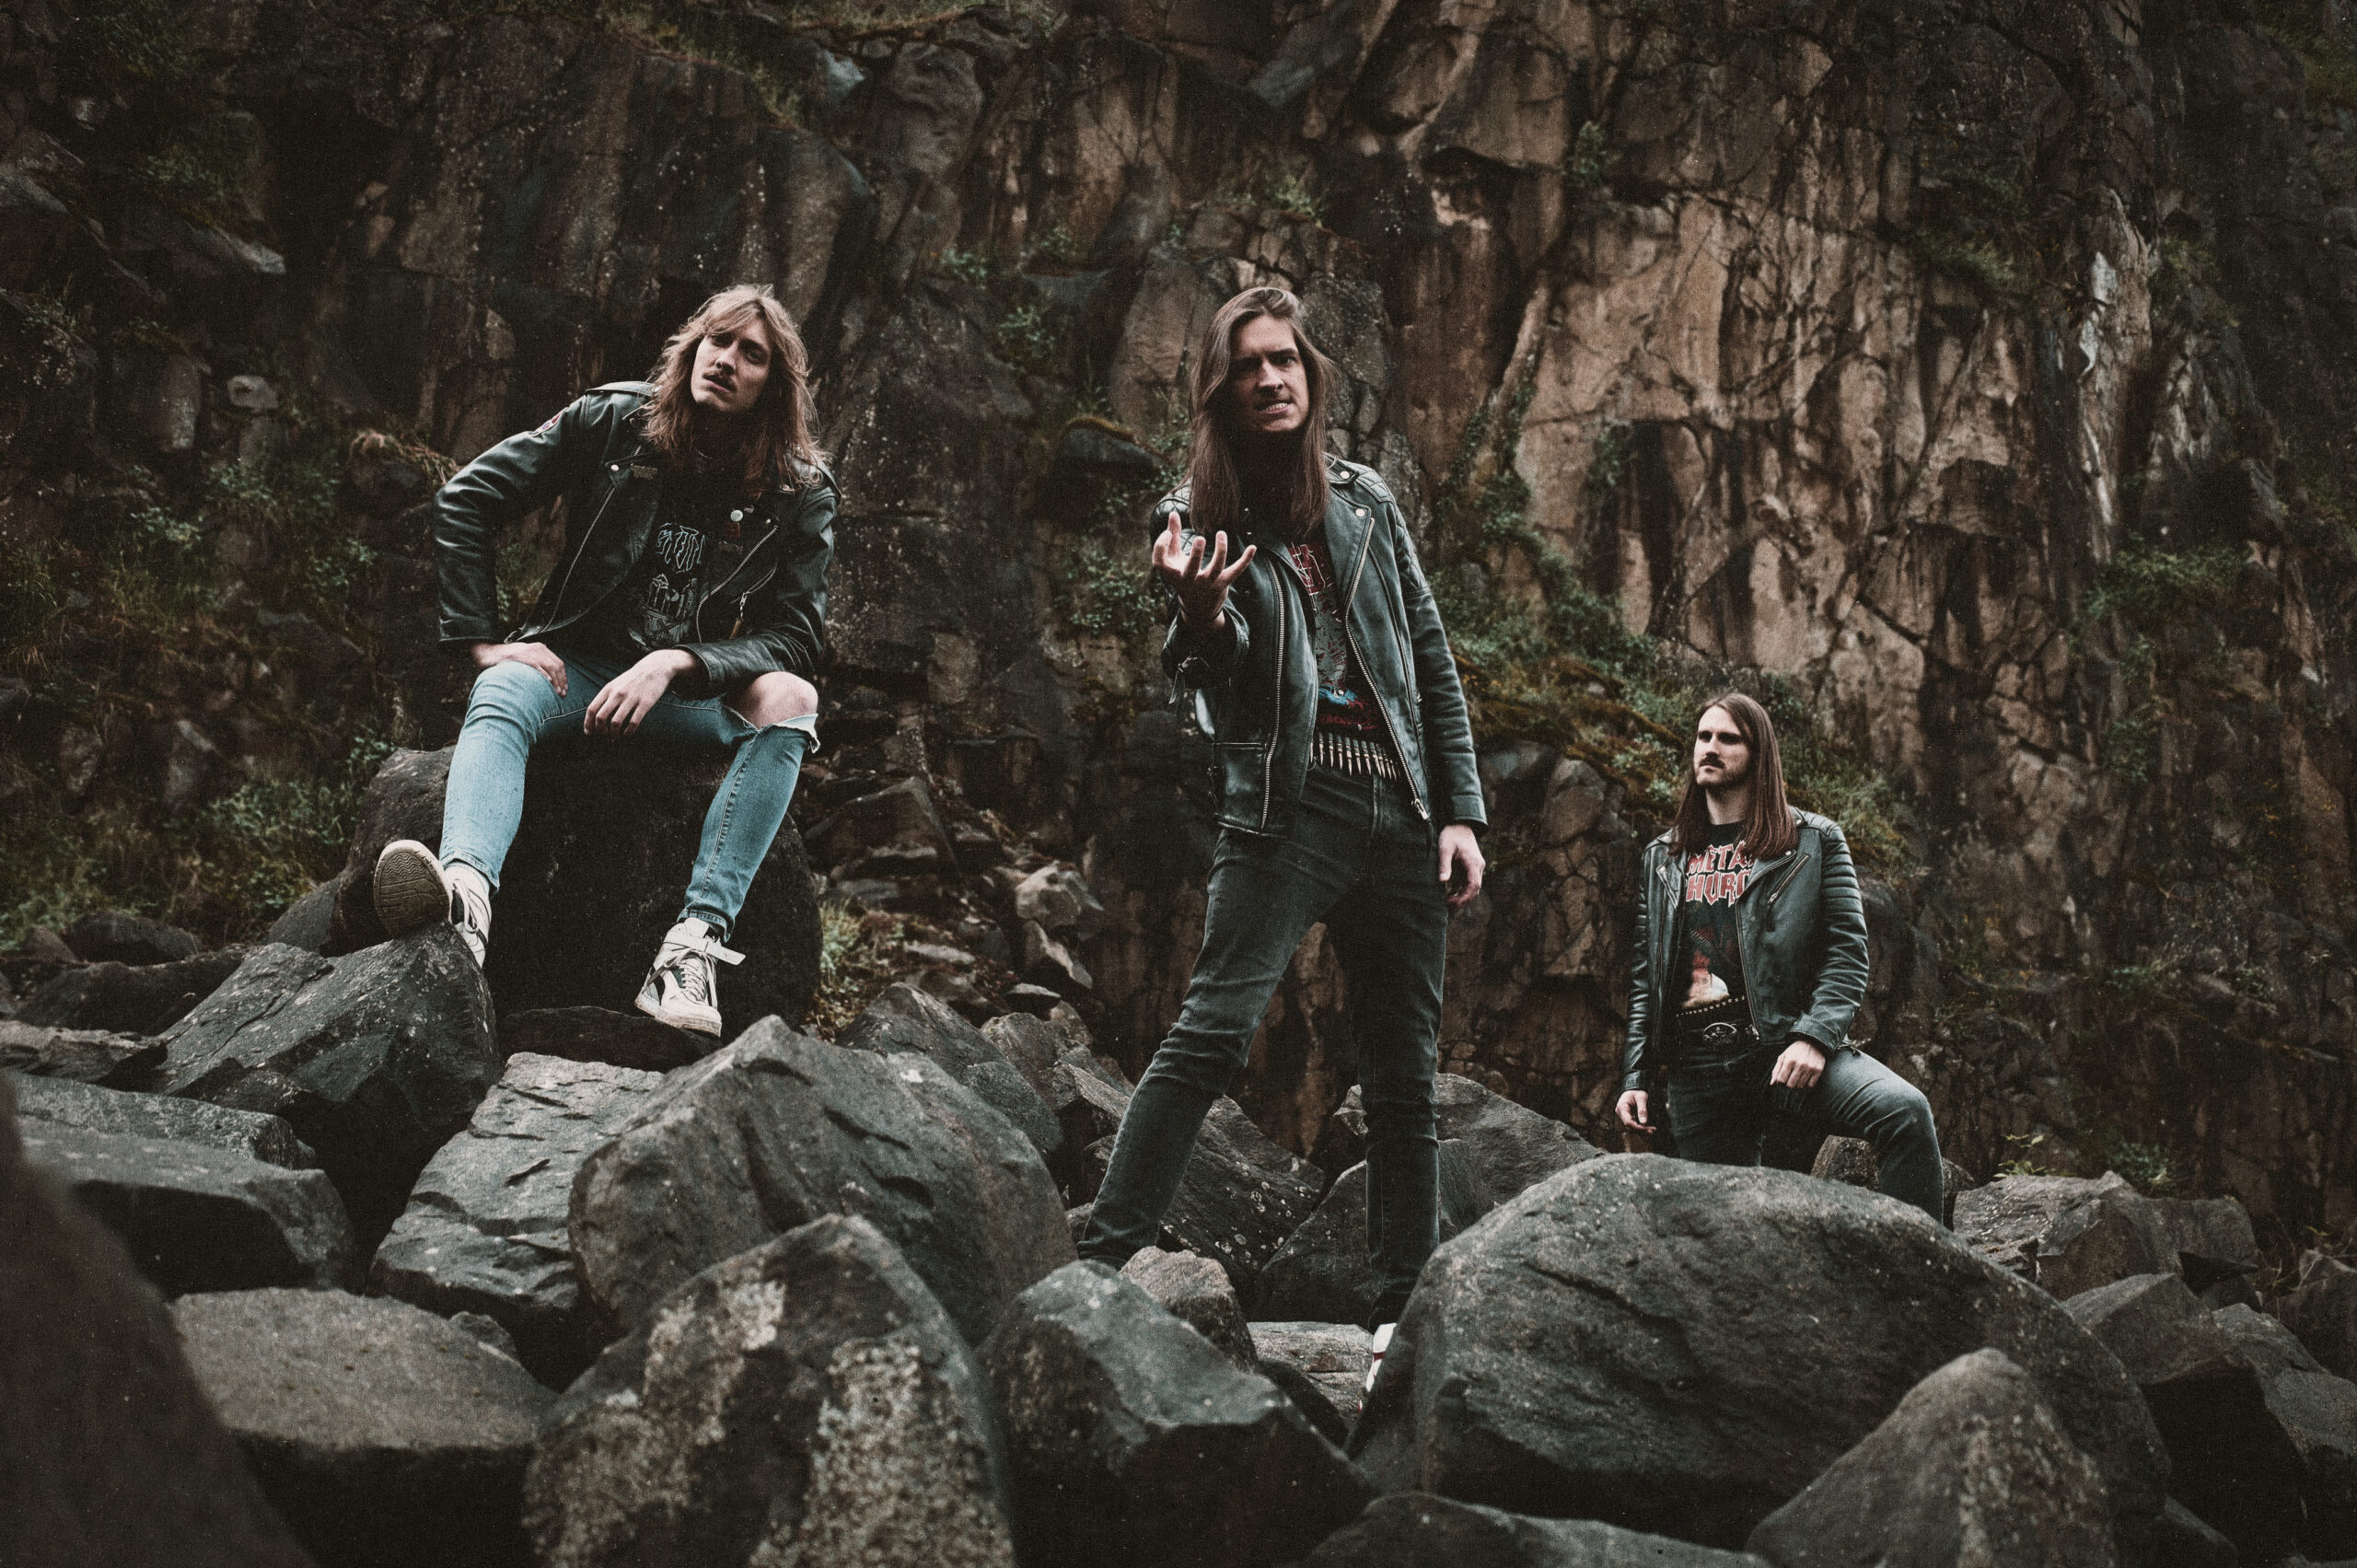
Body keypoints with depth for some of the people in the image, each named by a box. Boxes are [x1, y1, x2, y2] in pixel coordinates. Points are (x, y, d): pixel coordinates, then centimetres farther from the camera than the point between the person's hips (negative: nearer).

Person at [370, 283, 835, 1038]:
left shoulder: (800, 493, -2)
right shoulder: (614, 422, -2)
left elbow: (796, 638, -10)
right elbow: (467, 499, 0)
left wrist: (676, 665, -26)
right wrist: (483, 640, -9)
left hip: (703, 692, 0)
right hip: (581, 663, 0)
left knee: (789, 700, -32)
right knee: (499, 695, -33)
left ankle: (698, 937, -45)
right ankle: (465, 890, -64)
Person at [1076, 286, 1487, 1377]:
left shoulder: (1365, 502, 14)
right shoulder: (1197, 518, 5)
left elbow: (1433, 663, 15)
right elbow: (1223, 692, -6)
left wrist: (1460, 811, 7)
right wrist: (1200, 616, -28)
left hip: (1404, 810, 4)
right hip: (1288, 805, -4)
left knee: (1406, 1078, 5)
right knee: (1212, 1033, -19)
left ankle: (1406, 1308, 13)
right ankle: (1104, 1261, -15)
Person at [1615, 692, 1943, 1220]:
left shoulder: (1813, 840, 8)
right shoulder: (1663, 857, 19)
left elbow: (1848, 947, -1)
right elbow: (1645, 975, 20)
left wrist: (1815, 1037, -16)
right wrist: (1635, 1077, 11)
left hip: (1786, 1046, -3)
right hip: (1698, 1067, 4)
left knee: (1904, 1111, -29)